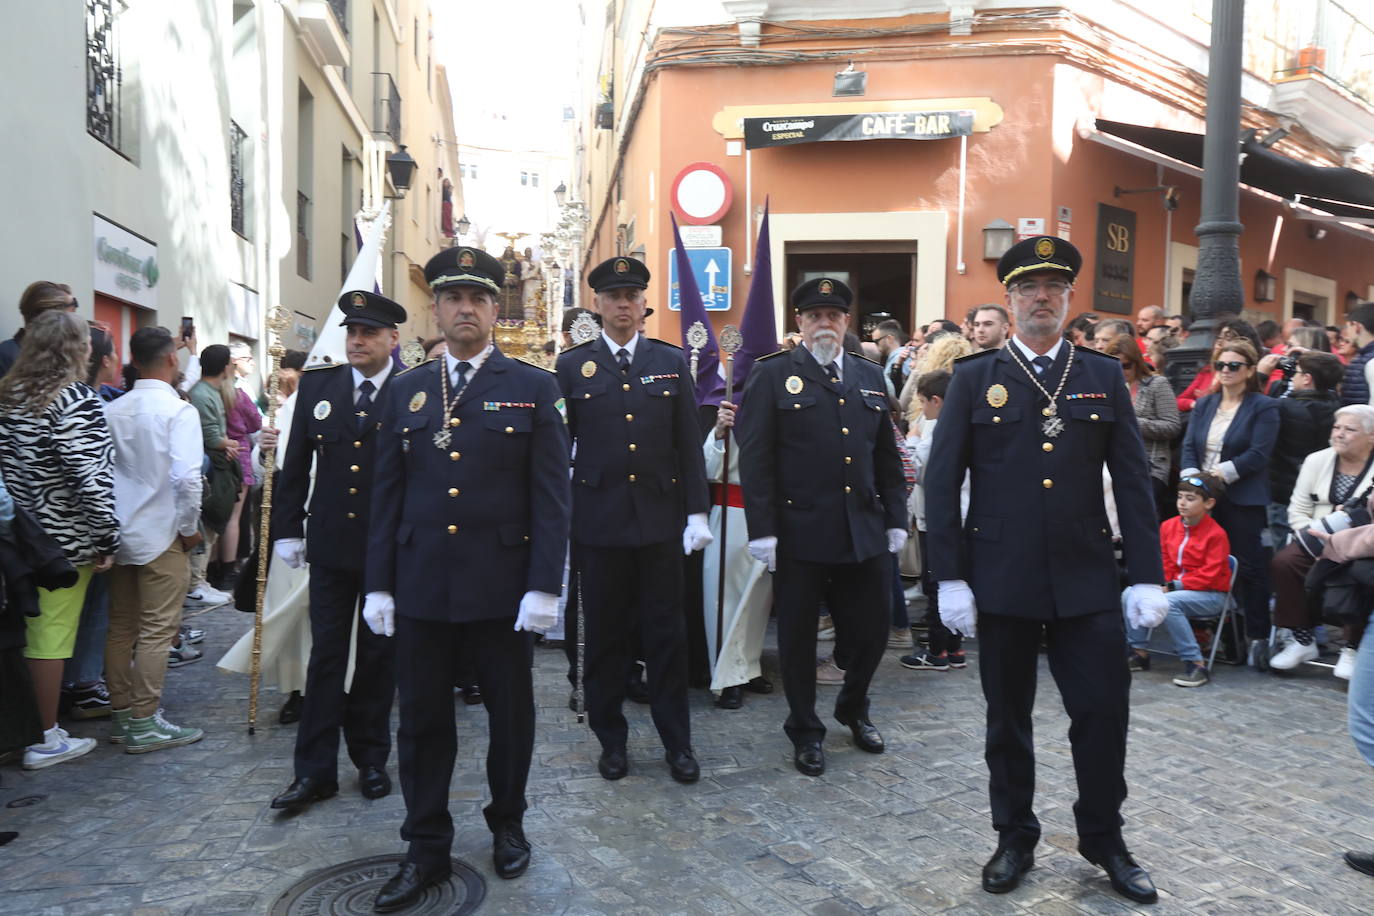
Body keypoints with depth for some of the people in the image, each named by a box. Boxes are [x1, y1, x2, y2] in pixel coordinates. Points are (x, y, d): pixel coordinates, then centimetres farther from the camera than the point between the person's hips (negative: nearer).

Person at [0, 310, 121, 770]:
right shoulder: (75, 399, -16)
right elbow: (90, 478, -21)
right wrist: (107, 539, -13)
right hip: (65, 538, -7)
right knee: (51, 635, 2)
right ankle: (47, 739, 12)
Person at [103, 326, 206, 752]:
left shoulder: (112, 410, 3)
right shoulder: (178, 411, -13)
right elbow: (187, 478, -21)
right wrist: (190, 528, -7)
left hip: (119, 533, 6)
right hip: (160, 535, -6)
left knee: (120, 626, 14)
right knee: (157, 630, 1)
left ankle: (122, 712, 26)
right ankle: (144, 724, 6)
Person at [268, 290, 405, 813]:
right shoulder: (316, 386, 5)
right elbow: (295, 465, 9)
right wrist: (287, 530, 7)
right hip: (330, 543, 3)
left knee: (378, 656, 11)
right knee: (325, 654, 7)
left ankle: (370, 759, 27)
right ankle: (315, 770, 16)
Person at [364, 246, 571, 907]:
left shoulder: (533, 388, -1)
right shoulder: (404, 392, 9)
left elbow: (550, 496, -5)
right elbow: (387, 495, 9)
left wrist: (544, 585, -11)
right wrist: (378, 584, 4)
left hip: (502, 585, -2)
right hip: (420, 585, 3)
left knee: (510, 712, 12)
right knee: (422, 719, 10)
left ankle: (507, 823, 35)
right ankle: (426, 848, 27)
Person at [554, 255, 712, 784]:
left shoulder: (672, 362, 6)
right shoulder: (571, 366, 3)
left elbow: (689, 443, 5)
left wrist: (697, 512, 0)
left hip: (660, 518, 1)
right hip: (597, 521, 0)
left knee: (666, 635, 7)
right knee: (604, 637, 9)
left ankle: (677, 742, 21)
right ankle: (611, 740, 25)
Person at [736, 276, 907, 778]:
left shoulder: (871, 376, 13)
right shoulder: (772, 375, -2)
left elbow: (887, 456, 15)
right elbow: (754, 458, -7)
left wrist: (896, 519, 10)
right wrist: (762, 530, -12)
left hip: (865, 532, 4)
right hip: (799, 531, -4)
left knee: (873, 627, 10)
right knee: (798, 635, 8)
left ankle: (853, 708, 38)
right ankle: (805, 731, 27)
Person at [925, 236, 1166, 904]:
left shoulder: (1104, 376, 6)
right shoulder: (975, 379, 1)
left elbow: (1133, 481, 5)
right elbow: (941, 482, -2)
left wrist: (1147, 576, -1)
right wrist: (949, 577, -7)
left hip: (1086, 579, 1)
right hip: (1001, 580, -1)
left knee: (1104, 711, 5)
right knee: (1008, 718, 11)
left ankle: (1103, 837, 29)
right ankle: (1014, 837, 31)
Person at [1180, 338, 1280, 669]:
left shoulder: (1264, 407, -1)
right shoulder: (1204, 404, 15)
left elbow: (1258, 454, -11)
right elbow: (1189, 446, 7)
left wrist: (1218, 474, -17)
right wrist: (1193, 478, -10)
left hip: (1242, 501, -4)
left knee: (1249, 567, 0)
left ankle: (1258, 636, 10)